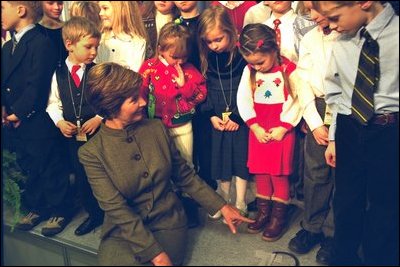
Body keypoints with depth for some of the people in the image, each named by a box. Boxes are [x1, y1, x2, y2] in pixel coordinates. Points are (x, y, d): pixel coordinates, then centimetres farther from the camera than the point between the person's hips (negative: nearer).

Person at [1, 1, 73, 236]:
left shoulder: (41, 43, -15)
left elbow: (36, 85, -20)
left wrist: (19, 113, -14)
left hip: (38, 122, -8)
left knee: (51, 168, 6)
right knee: (30, 168, 19)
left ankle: (60, 211, 22)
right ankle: (36, 208, 35)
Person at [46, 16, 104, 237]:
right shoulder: (59, 74, 2)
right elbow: (53, 103, 8)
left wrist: (99, 118, -19)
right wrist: (60, 122, -7)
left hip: (99, 133, -4)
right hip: (74, 136, 4)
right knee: (82, 179, 16)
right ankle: (94, 215, 35)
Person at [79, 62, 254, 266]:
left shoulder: (156, 128, -1)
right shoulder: (91, 152, -11)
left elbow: (185, 175, 8)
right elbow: (117, 209, -17)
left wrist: (221, 207, 5)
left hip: (168, 223, 2)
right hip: (123, 232, -2)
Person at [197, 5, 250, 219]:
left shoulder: (243, 54, -14)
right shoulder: (206, 57, -1)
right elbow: (204, 88, 4)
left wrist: (237, 116, -13)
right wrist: (211, 115, -5)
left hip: (240, 115, -4)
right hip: (218, 117, 4)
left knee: (240, 156, 3)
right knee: (220, 157, 11)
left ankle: (240, 204, 19)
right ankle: (222, 200, 27)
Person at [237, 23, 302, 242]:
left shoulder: (289, 69, -11)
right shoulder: (249, 71, 1)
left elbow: (297, 101, -11)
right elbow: (243, 99, -2)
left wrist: (283, 127, -13)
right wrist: (255, 126, -9)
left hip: (282, 128, -4)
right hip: (258, 128, 5)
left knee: (278, 172, 0)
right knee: (260, 170, 10)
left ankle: (279, 216, 15)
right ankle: (263, 211, 25)